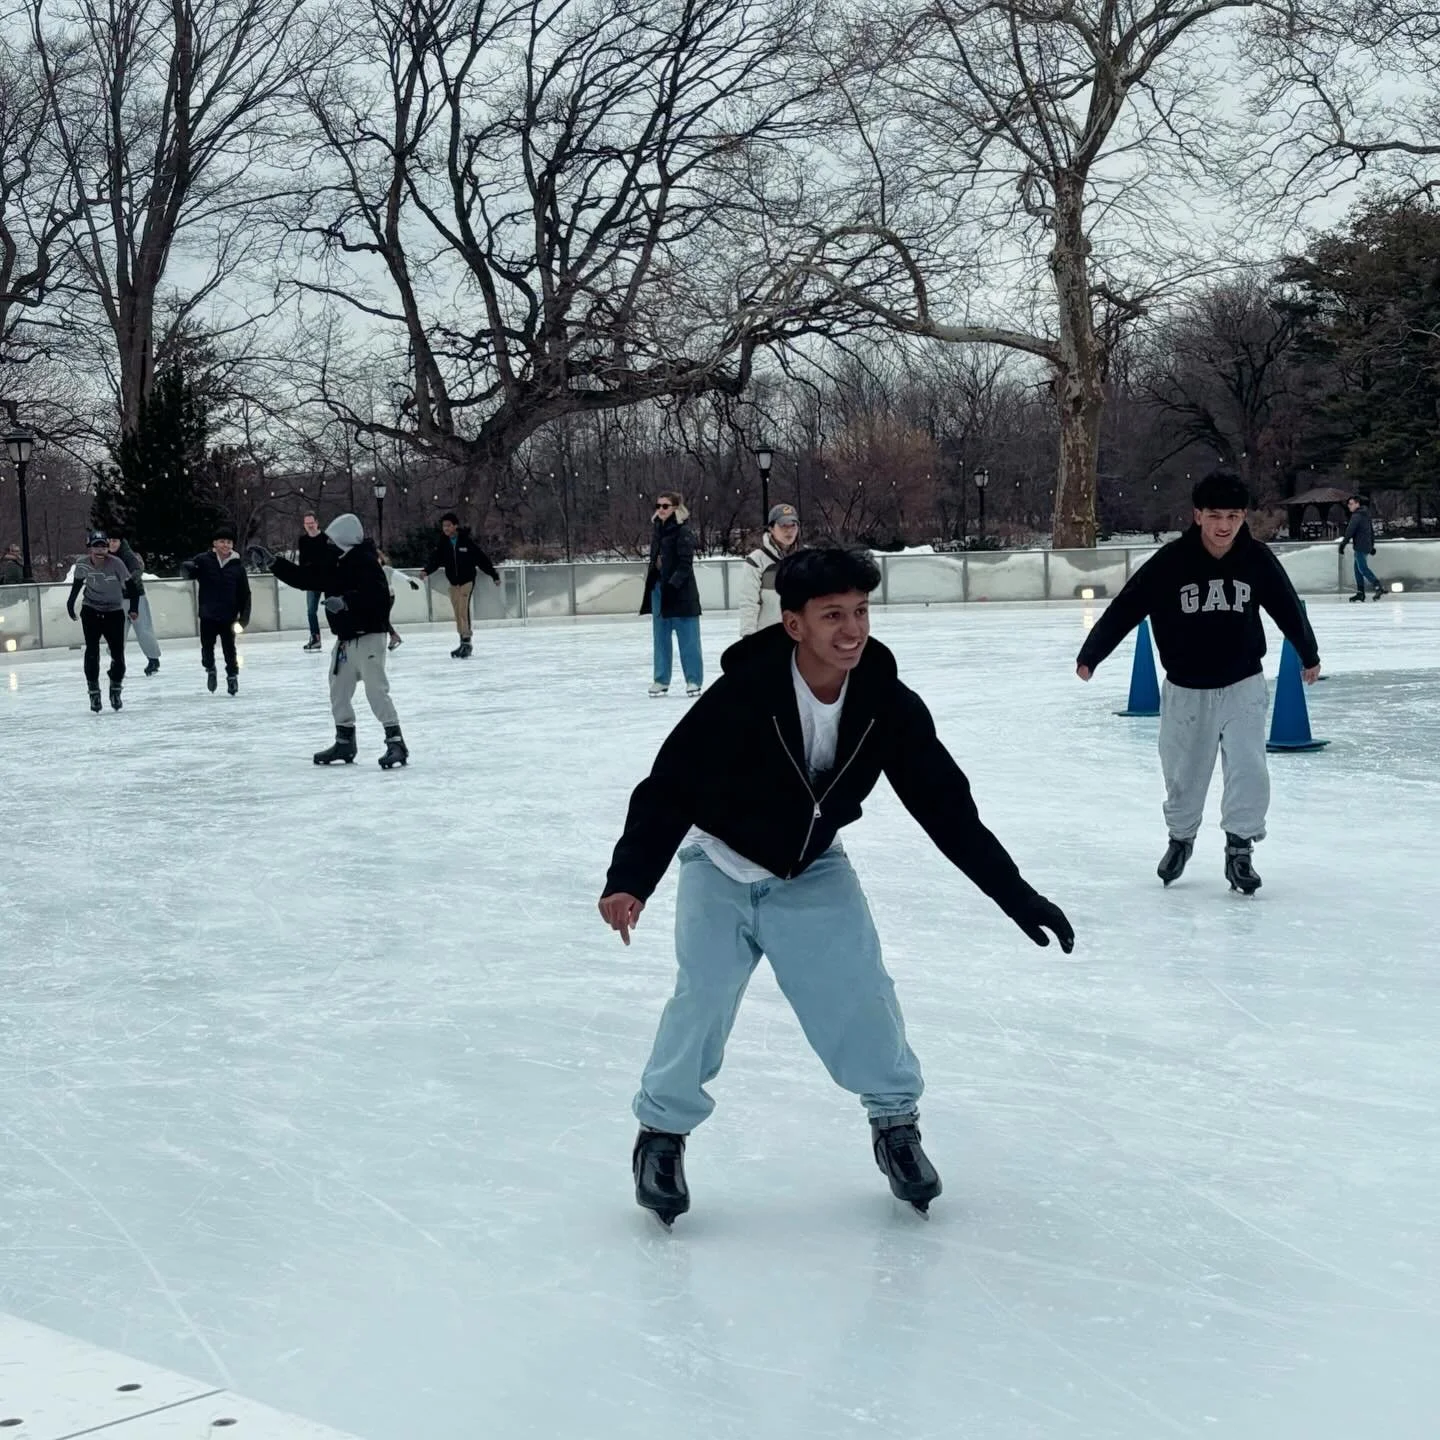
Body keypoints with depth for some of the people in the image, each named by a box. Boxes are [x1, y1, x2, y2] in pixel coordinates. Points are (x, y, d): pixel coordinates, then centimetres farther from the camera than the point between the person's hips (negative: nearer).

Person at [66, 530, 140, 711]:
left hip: (114, 612, -1)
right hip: (90, 611, 1)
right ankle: (94, 692, 1)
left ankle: (115, 689, 23)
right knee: (92, 651, -9)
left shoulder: (116, 563, -21)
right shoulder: (82, 563, -12)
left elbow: (130, 584, -15)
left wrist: (133, 608, -22)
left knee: (118, 653, 0)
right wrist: (71, 602, 16)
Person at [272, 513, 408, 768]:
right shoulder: (332, 563, 10)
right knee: (339, 690, 14)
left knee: (376, 689, -15)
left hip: (368, 635, -10)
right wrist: (274, 564, 11)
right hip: (345, 637, 10)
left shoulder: (365, 562, -17)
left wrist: (346, 601, -33)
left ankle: (396, 742, -14)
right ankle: (345, 742, 26)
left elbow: (377, 594, -29)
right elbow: (304, 578, 16)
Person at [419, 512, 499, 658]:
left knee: (463, 610, -15)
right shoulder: (443, 544, 2)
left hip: (467, 580, -5)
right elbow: (434, 559, -8)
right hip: (453, 582, 5)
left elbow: (482, 558, -6)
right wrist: (426, 571, -29)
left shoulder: (467, 541, -10)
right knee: (457, 613, 7)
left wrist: (494, 575, -3)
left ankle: (467, 642, -13)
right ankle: (463, 644, 15)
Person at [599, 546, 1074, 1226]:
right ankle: (662, 1131, 10)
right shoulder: (742, 695, -30)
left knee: (861, 995, -3)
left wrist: (1015, 894, -10)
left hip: (813, 870, 3)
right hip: (723, 864, -3)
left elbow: (947, 806, -10)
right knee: (703, 999, -12)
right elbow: (668, 787, -27)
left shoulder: (888, 703, -19)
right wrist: (630, 880, -39)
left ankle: (896, 1120, 20)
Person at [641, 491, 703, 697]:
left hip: (680, 592, -8)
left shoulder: (683, 532, -12)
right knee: (661, 637, 11)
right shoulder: (657, 530, 11)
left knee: (687, 638, -2)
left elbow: (685, 565, -17)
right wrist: (650, 585, 15)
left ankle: (693, 680, 3)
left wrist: (672, 585, -24)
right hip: (658, 589, 8)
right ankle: (661, 679, 17)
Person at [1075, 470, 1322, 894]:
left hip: (1243, 685, 0)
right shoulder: (1170, 561, -17)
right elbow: (1126, 607, -9)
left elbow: (1287, 608, 6)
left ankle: (1240, 849, 5)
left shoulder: (1258, 559, -10)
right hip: (1186, 689, 0)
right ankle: (1180, 838, 38)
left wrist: (1308, 655, 20)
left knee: (1249, 770, -10)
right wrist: (1090, 654, -4)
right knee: (1184, 775, 13)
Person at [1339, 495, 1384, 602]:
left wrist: (1343, 544, -19)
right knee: (1358, 569, 12)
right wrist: (1372, 545, 31)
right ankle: (1360, 593, 12)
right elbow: (1372, 531, 26)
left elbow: (1350, 531, -21)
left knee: (1363, 568, -9)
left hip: (1360, 547, -10)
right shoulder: (1365, 515, 18)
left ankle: (1379, 587, -14)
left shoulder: (1356, 516, -14)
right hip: (1367, 546, 10)